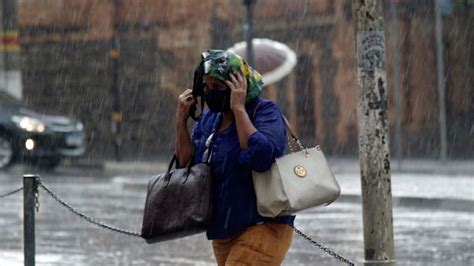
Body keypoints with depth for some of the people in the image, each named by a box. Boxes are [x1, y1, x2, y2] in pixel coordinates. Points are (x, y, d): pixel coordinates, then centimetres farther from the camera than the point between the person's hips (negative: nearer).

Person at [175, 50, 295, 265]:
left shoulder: (265, 112, -11)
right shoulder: (209, 118, 9)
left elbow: (260, 156, -29)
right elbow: (186, 163, 7)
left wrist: (238, 108, -24)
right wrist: (181, 120, -3)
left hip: (263, 228, -8)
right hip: (223, 231, 8)